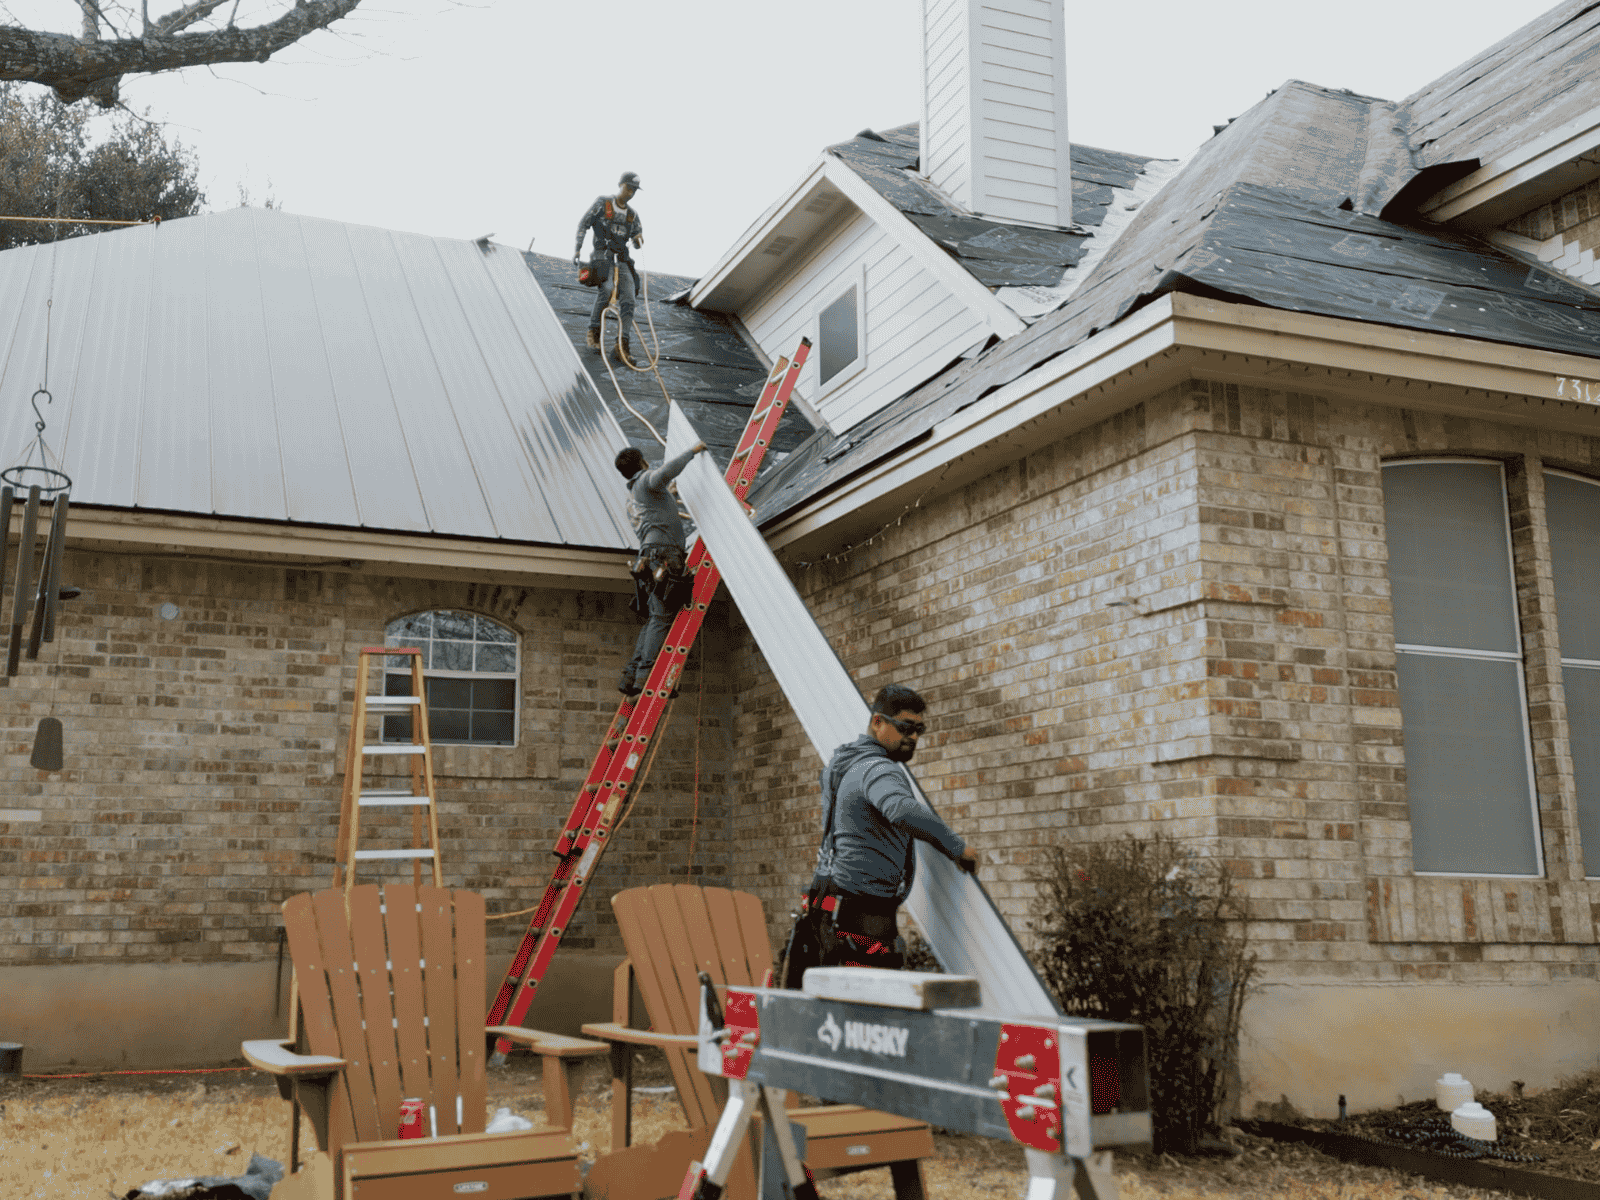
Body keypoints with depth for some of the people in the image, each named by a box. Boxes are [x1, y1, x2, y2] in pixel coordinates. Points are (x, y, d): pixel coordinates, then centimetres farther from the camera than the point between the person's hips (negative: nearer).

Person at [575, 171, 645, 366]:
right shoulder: (602, 203, 6)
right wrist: (577, 248, -2)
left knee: (628, 298, -14)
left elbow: (636, 245, 20)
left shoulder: (632, 215, 18)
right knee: (607, 288, -30)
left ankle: (622, 342, -17)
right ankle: (594, 330, -16)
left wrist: (639, 239, -4)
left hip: (622, 260, 4)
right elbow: (583, 224, 6)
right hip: (603, 256, -4)